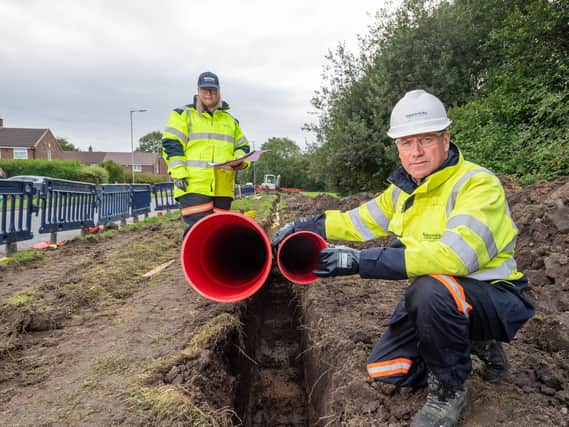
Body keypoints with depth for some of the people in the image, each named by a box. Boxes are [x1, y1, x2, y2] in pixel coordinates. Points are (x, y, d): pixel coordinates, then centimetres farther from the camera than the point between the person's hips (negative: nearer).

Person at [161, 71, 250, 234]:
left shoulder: (231, 120, 23)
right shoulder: (183, 114, 8)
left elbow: (242, 146, 26)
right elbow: (171, 144, -1)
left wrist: (240, 160, 2)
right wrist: (178, 173, -13)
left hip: (223, 188, 5)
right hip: (194, 186, -5)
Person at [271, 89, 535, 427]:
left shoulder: (478, 185, -23)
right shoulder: (405, 188, 1)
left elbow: (454, 255, -39)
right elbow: (360, 221, 12)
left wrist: (360, 261, -42)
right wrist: (305, 227, 6)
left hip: (491, 298, -7)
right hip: (441, 297, 7)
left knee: (430, 289, -38)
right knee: (385, 370, 5)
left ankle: (450, 392, -10)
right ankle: (474, 345, 23)